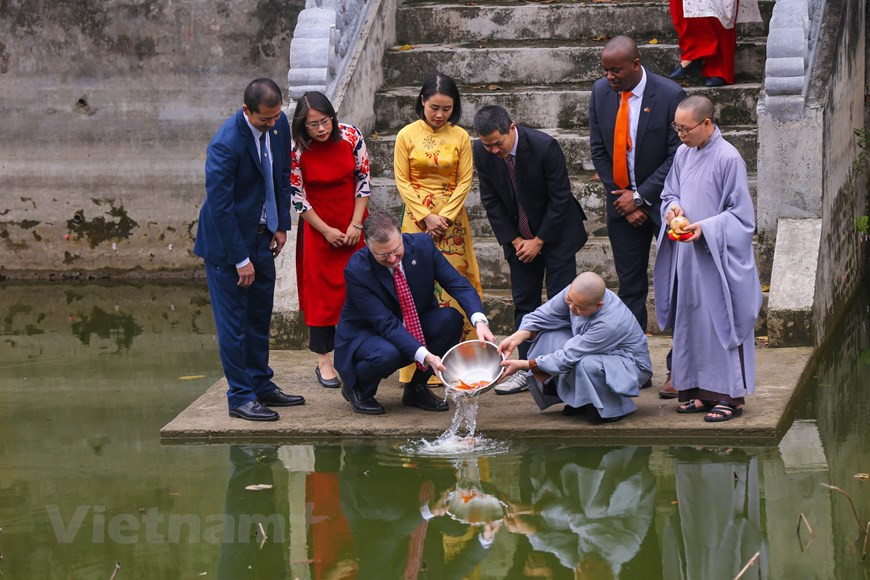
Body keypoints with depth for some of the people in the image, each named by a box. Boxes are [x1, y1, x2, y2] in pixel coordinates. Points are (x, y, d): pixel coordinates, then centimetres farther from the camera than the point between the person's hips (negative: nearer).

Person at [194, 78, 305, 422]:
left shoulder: (279, 125, -5)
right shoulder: (226, 144, -27)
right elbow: (219, 205, -23)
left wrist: (281, 225, 7)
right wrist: (240, 259, -20)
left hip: (261, 237, 7)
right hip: (227, 240, -7)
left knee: (260, 315, 15)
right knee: (233, 320, -1)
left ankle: (261, 385, 27)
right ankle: (240, 397, 6)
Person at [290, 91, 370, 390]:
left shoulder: (351, 136, -13)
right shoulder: (296, 152, -18)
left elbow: (363, 180, -4)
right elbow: (298, 197, -9)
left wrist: (356, 224, -8)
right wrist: (327, 231, -9)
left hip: (353, 222, 2)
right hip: (318, 224, -2)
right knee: (322, 288, -1)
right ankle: (323, 360, 3)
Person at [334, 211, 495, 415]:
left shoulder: (421, 245, -15)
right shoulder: (356, 270, -27)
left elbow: (457, 283, -15)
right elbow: (386, 323, -29)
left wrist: (479, 320, -34)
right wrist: (424, 355, -40)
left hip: (414, 326, 5)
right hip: (366, 332, -5)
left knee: (450, 319, -23)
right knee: (387, 355, -38)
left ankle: (416, 388, -3)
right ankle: (358, 388, -1)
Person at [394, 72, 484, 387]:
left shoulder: (460, 137, 1)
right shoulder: (407, 135, 0)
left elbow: (465, 181, 1)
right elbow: (402, 181, 0)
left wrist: (444, 217, -9)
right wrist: (426, 217, -9)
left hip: (452, 219, 1)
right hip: (417, 219, -1)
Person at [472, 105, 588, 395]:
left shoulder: (544, 146, -25)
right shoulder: (482, 152, -12)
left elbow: (559, 198, -17)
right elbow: (490, 200, -1)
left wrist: (539, 241, -14)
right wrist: (515, 240, -6)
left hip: (556, 232, -4)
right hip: (518, 236, 4)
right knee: (524, 302, 4)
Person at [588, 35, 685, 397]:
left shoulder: (670, 95, -16)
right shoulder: (601, 92, -2)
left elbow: (677, 156, -14)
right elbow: (598, 150, 4)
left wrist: (640, 196, -15)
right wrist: (621, 197, -3)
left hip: (664, 202, -4)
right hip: (623, 202, 4)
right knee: (630, 288, 7)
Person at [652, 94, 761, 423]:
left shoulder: (728, 158, -14)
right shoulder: (683, 154, 7)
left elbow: (742, 215, -11)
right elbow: (670, 193, 19)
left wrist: (705, 228, -21)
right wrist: (672, 207, -4)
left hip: (718, 258, -7)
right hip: (687, 257, 7)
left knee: (720, 322, -3)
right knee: (691, 323, 10)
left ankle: (729, 396, 4)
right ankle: (701, 391, 19)